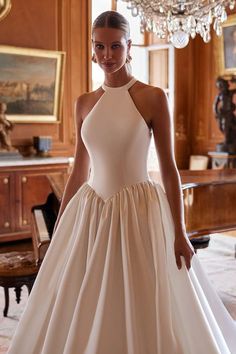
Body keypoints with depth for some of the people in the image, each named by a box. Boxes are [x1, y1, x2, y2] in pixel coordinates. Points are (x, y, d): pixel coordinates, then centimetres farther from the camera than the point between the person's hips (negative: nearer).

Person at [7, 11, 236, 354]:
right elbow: (79, 171, 11)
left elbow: (169, 168, -5)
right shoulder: (84, 103, 7)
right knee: (78, 314, 12)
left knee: (145, 315, 6)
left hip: (139, 212, -4)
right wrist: (59, 227, 13)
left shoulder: (153, 97, -5)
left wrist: (179, 233, -8)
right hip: (89, 214, 5)